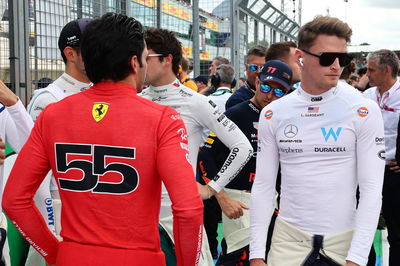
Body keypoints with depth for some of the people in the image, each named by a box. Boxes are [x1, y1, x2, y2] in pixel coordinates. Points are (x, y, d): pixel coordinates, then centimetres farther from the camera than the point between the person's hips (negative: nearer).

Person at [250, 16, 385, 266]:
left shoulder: (363, 111, -7)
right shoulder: (272, 113, 0)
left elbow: (372, 188, -9)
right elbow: (263, 185, 2)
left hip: (344, 237, -1)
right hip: (289, 236, 2)